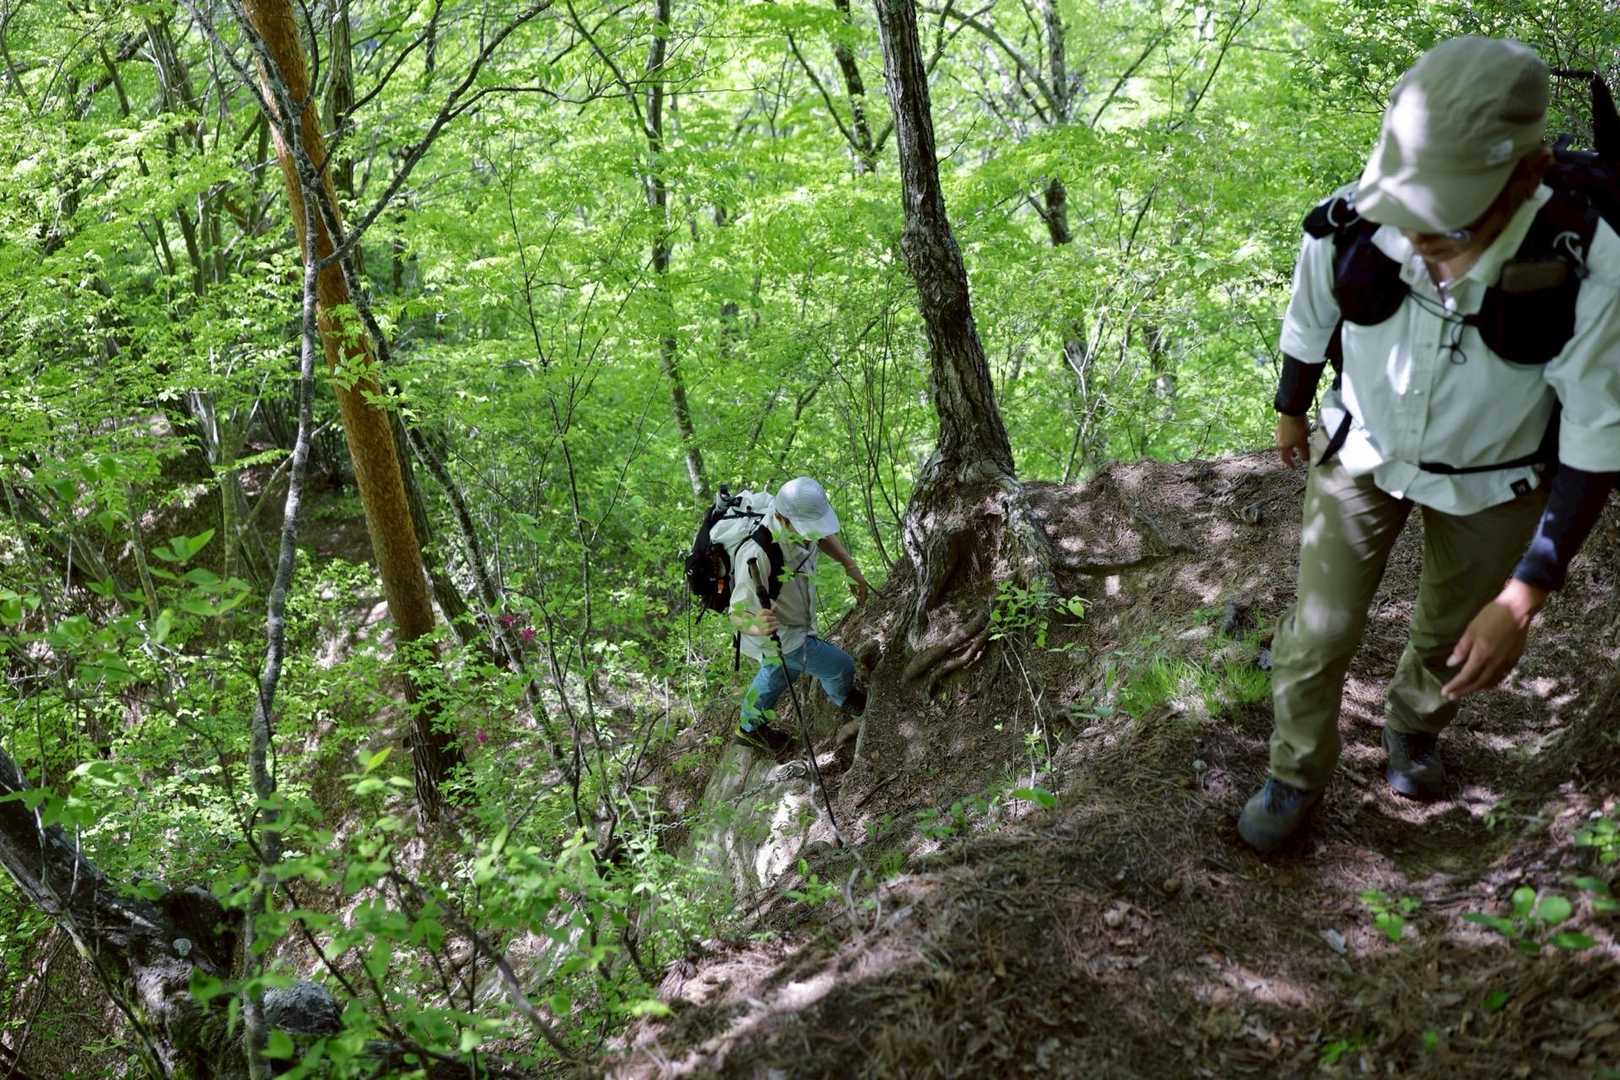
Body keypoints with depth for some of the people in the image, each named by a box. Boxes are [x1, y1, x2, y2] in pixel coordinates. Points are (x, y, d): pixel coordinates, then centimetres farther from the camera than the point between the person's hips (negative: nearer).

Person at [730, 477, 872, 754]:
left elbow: (825, 537, 6)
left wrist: (850, 566, -5)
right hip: (780, 637, -7)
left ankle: (750, 726, 58)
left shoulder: (802, 521, -19)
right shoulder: (758, 555, -44)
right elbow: (738, 614, -39)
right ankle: (842, 698, 48)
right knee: (841, 666, 11)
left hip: (794, 621, 7)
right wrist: (757, 626, -60)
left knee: (777, 673, 31)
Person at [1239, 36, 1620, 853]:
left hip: (1490, 483, 0)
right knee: (1318, 632, 4)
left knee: (1455, 635, 20)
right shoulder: (1348, 227, -30)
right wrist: (1290, 413, 14)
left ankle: (1413, 726, 53)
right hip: (1362, 451, 0)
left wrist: (1524, 596, -25)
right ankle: (1296, 776, 31)